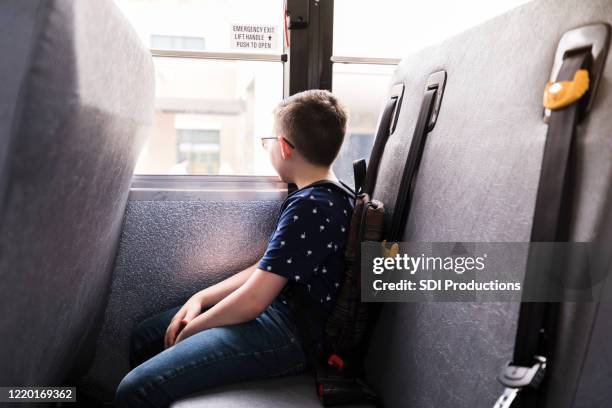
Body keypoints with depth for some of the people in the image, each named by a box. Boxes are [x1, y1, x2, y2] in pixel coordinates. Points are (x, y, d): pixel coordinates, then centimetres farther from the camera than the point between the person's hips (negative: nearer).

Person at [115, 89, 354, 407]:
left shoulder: (309, 208, -22)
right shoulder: (328, 198, 10)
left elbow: (251, 302, -22)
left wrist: (189, 330, -5)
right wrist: (200, 299, 7)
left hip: (289, 335, -10)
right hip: (280, 311, 10)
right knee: (143, 337, 17)